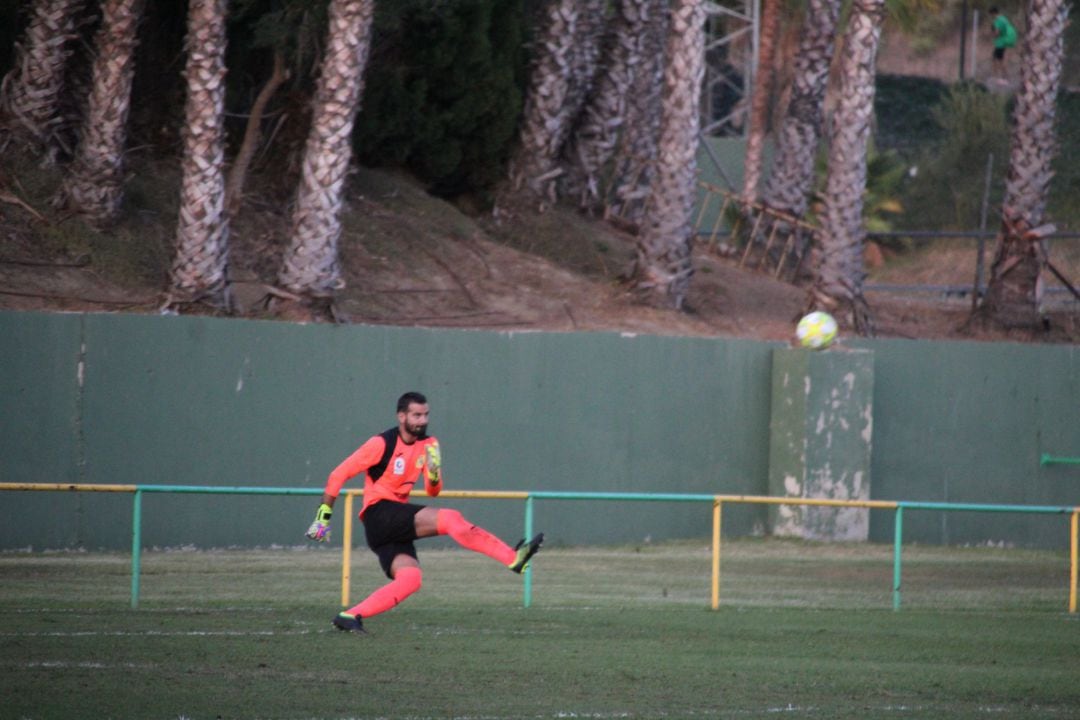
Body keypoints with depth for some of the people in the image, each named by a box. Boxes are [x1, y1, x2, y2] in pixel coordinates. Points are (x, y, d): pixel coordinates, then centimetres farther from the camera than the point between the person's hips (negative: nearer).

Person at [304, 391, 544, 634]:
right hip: (379, 513, -8)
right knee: (450, 518, -23)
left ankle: (350, 616, -16)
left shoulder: (428, 444, 10)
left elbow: (433, 492, 13)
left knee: (410, 579, -14)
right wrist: (323, 515, -7)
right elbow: (338, 475, -6)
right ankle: (514, 559, -29)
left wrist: (434, 471, -10)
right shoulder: (382, 444, -9)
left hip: (396, 527, 8)